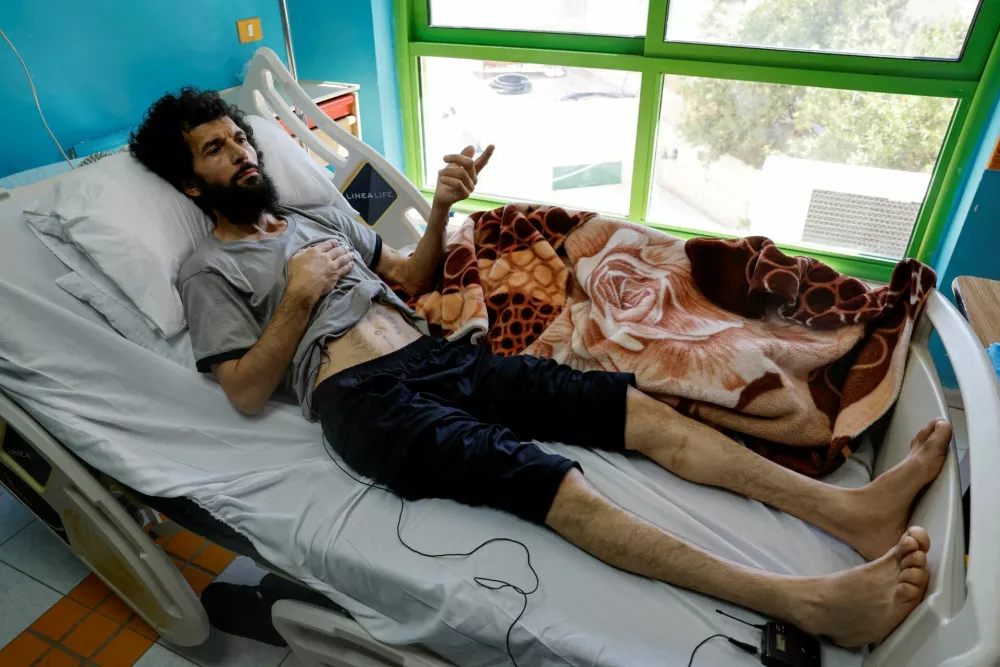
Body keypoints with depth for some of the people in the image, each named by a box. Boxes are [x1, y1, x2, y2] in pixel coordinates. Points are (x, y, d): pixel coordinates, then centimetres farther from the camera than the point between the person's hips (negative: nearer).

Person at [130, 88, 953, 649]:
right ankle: (808, 598, -37)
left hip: (433, 353, 6)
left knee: (635, 405, -14)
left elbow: (412, 276, 25)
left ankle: (856, 509, -17)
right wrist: (298, 297, -9)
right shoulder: (212, 268, 10)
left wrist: (442, 207, 8)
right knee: (545, 477, -32)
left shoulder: (319, 215, 27)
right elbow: (248, 394, 0)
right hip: (362, 400, -6)